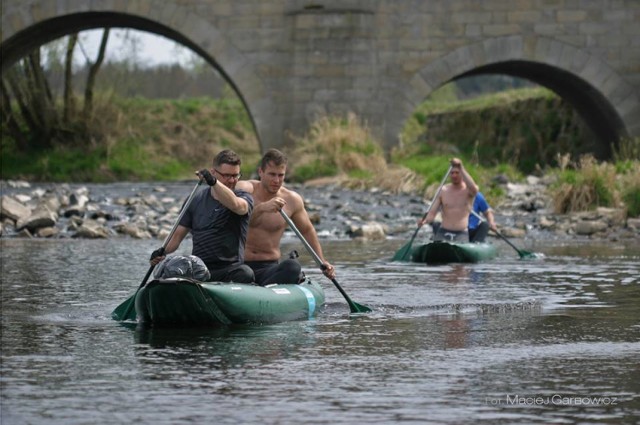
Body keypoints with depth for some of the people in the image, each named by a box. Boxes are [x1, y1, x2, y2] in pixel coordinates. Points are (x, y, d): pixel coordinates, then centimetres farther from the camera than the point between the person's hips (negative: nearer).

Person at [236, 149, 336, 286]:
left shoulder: (292, 200, 8)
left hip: (269, 267, 3)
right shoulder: (246, 188, -2)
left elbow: (307, 230, 24)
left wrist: (322, 261, 15)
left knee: (292, 266, -34)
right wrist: (262, 207, -40)